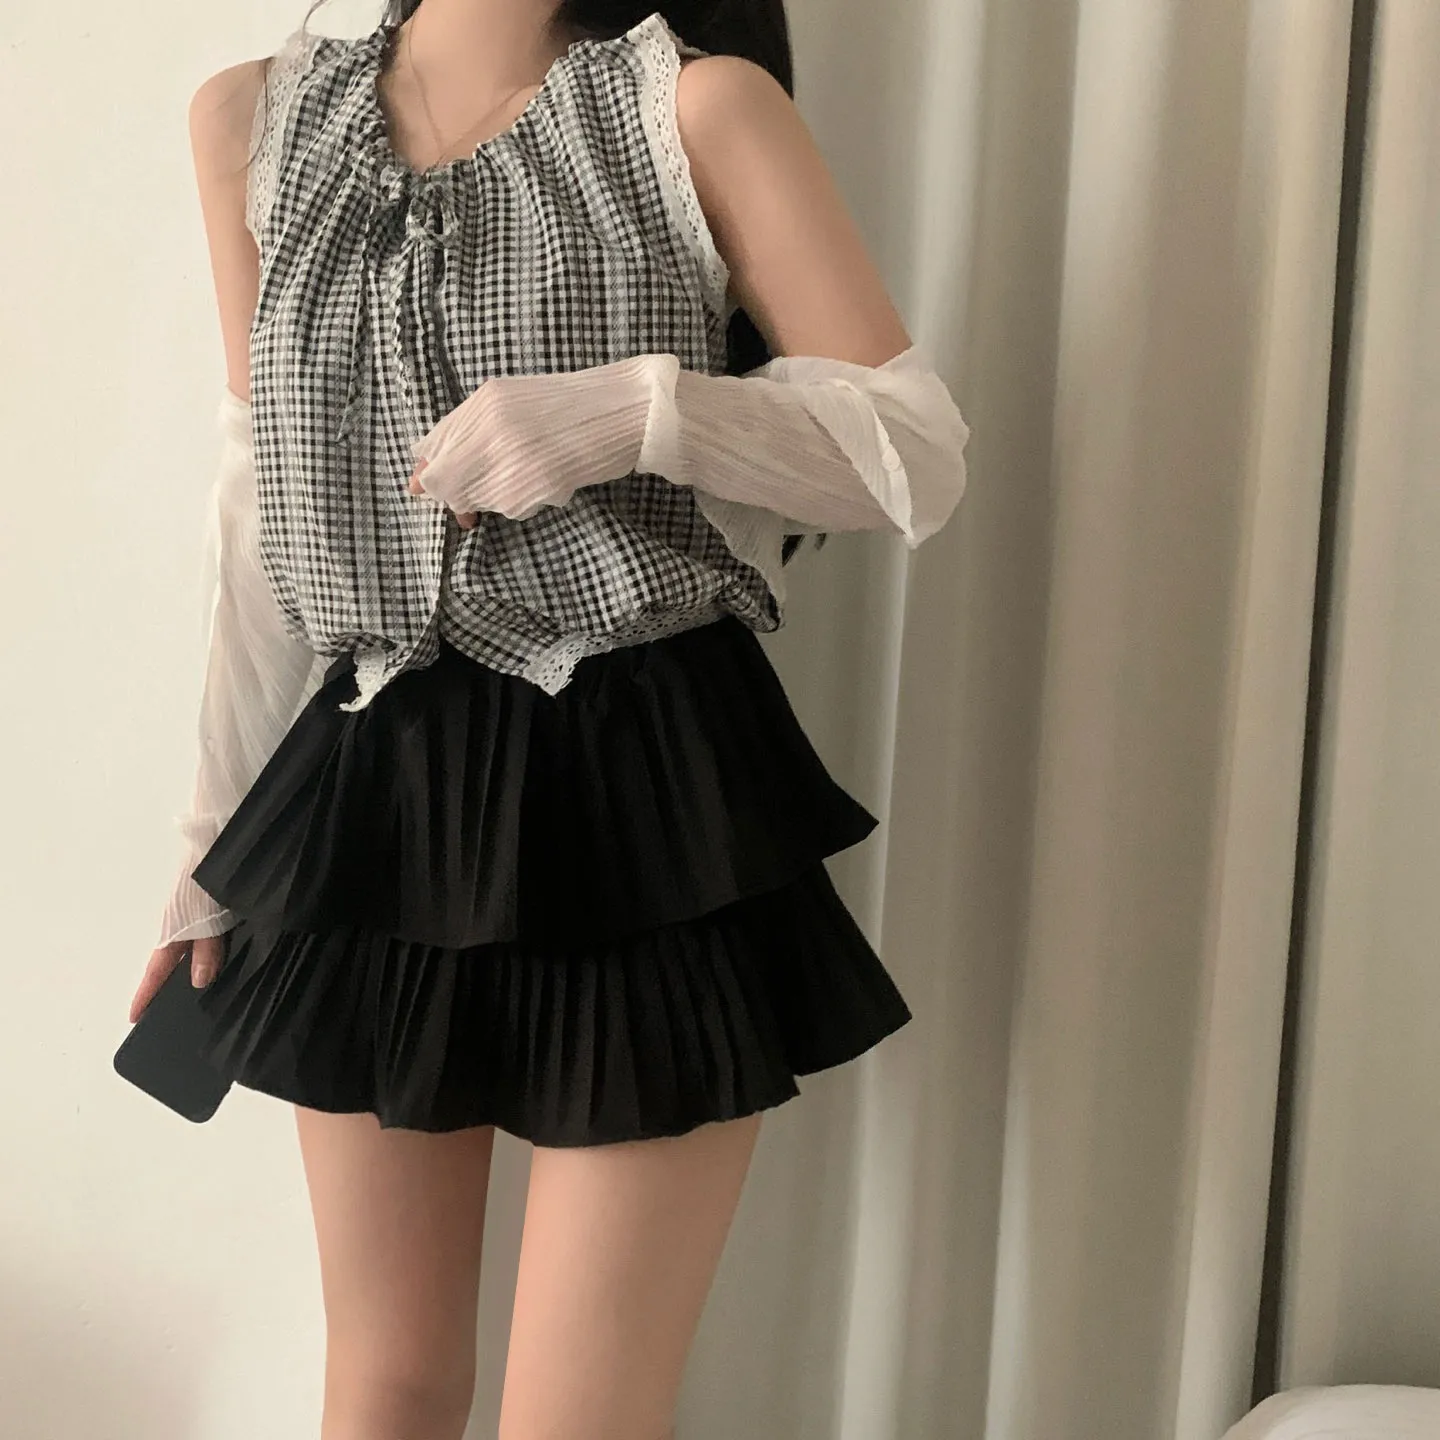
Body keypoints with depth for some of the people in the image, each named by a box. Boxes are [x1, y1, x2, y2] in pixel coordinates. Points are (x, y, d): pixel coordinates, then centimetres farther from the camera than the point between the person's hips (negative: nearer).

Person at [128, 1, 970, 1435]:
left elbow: (922, 453, -4)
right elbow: (264, 511, 11)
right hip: (369, 792, 4)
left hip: (650, 791, -3)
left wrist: (638, 410, -20)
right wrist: (217, 841, 12)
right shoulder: (255, 119, 8)